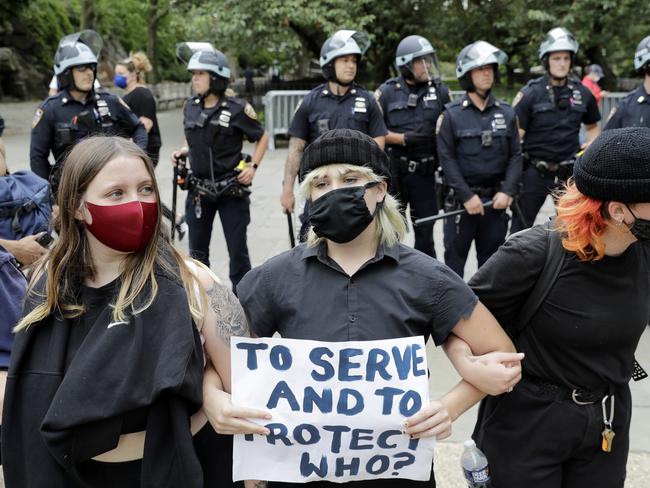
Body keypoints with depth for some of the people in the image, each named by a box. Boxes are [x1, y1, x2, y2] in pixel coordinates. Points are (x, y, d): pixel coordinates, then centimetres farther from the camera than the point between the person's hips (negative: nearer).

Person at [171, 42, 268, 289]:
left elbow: (262, 137, 0)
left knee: (237, 249, 3)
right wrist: (183, 152, 0)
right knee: (197, 250, 12)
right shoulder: (190, 106, 4)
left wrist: (253, 166, -11)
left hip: (231, 189, -5)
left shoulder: (236, 109, -12)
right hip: (199, 190, 5)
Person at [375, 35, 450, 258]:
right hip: (394, 172, -2)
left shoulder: (440, 91, 4)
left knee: (425, 231, 9)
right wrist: (405, 138, -15)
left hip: (425, 172, 2)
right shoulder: (387, 92, -3)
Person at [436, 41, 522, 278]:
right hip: (462, 198, -3)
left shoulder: (506, 113, 7)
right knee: (455, 256, 2)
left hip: (496, 198, 3)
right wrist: (467, 196, -13)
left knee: (492, 257, 12)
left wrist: (508, 191, -8)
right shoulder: (452, 115, -3)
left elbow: (515, 155, 5)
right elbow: (447, 159, -7)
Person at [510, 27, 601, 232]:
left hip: (569, 172, 3)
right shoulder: (531, 93, -7)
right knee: (521, 229, 6)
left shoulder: (582, 93, 5)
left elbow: (592, 126, 22)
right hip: (535, 172, -3)